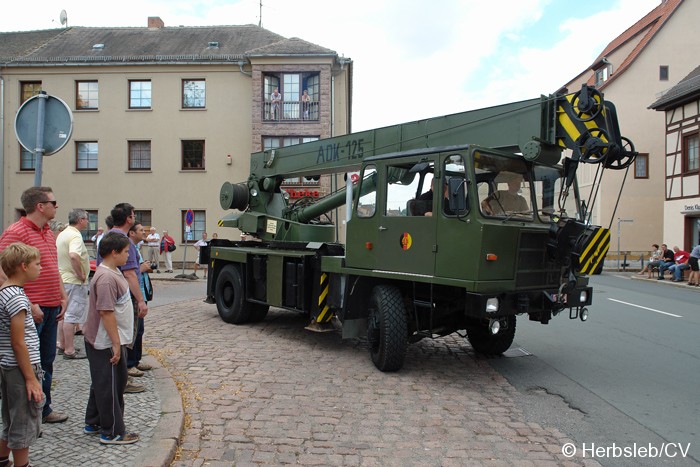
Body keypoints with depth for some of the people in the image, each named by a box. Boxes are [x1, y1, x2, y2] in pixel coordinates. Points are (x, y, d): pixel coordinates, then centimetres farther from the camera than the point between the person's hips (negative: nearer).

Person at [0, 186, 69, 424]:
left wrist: (63, 298, 13)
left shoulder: (49, 233, 13)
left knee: (46, 362, 16)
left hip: (52, 308, 8)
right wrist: (29, 305, -20)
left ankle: (43, 409, 28)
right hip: (31, 311, -8)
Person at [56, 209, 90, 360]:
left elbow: (57, 254, 23)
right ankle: (69, 350, -1)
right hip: (74, 281, -10)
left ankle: (62, 345, 26)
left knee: (64, 314, 17)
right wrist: (81, 274, -24)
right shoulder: (75, 236, -19)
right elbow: (74, 256, -36)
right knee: (72, 316, -5)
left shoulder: (62, 234, 13)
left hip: (63, 279, 10)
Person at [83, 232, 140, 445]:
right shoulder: (106, 277, -23)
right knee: (109, 387, 0)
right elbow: (106, 312, -26)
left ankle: (93, 423, 34)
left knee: (101, 384, 20)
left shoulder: (112, 272, 10)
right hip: (107, 343, -11)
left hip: (109, 341, 11)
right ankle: (113, 433, 11)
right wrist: (116, 343, -23)